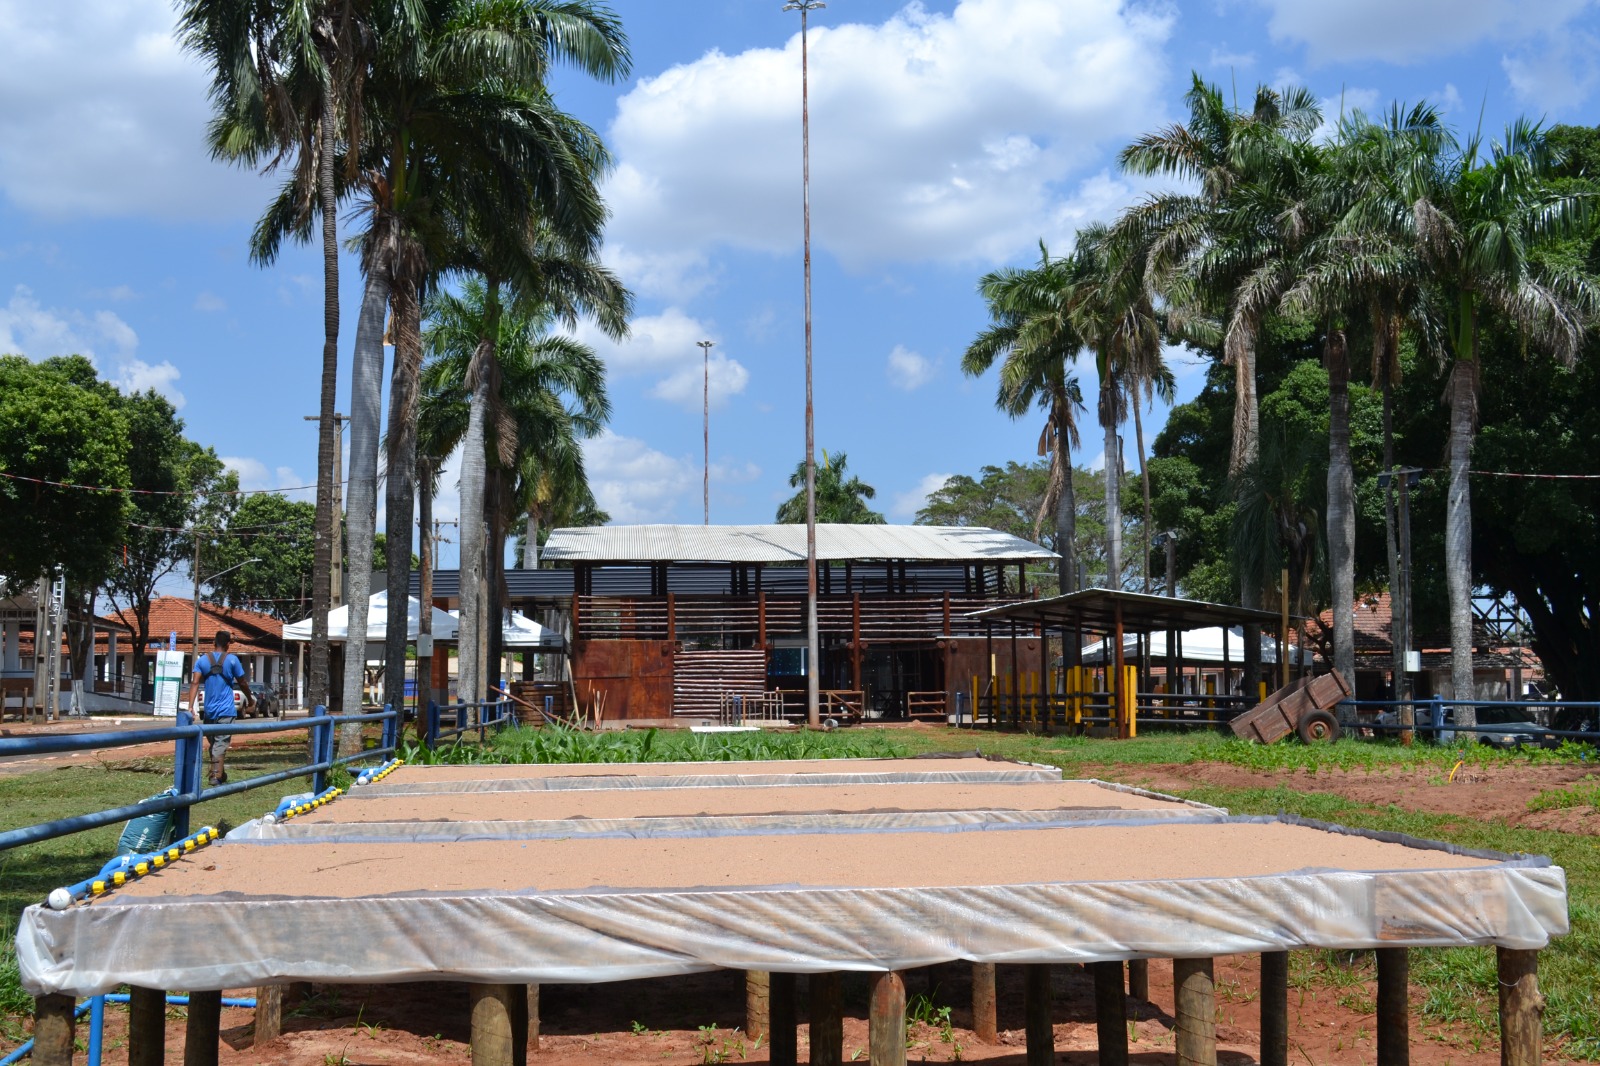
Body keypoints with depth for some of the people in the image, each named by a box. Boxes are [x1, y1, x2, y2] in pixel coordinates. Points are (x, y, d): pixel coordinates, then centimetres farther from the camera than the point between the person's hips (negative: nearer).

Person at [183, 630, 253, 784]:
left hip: (209, 711, 3)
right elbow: (242, 684, 4)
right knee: (221, 744, -8)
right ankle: (216, 776, -19)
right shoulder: (232, 660, -2)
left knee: (213, 743, 15)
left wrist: (190, 707, -11)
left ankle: (221, 775, 23)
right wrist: (250, 699, 21)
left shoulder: (202, 660, 4)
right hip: (226, 711, -3)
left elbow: (195, 683, -6)